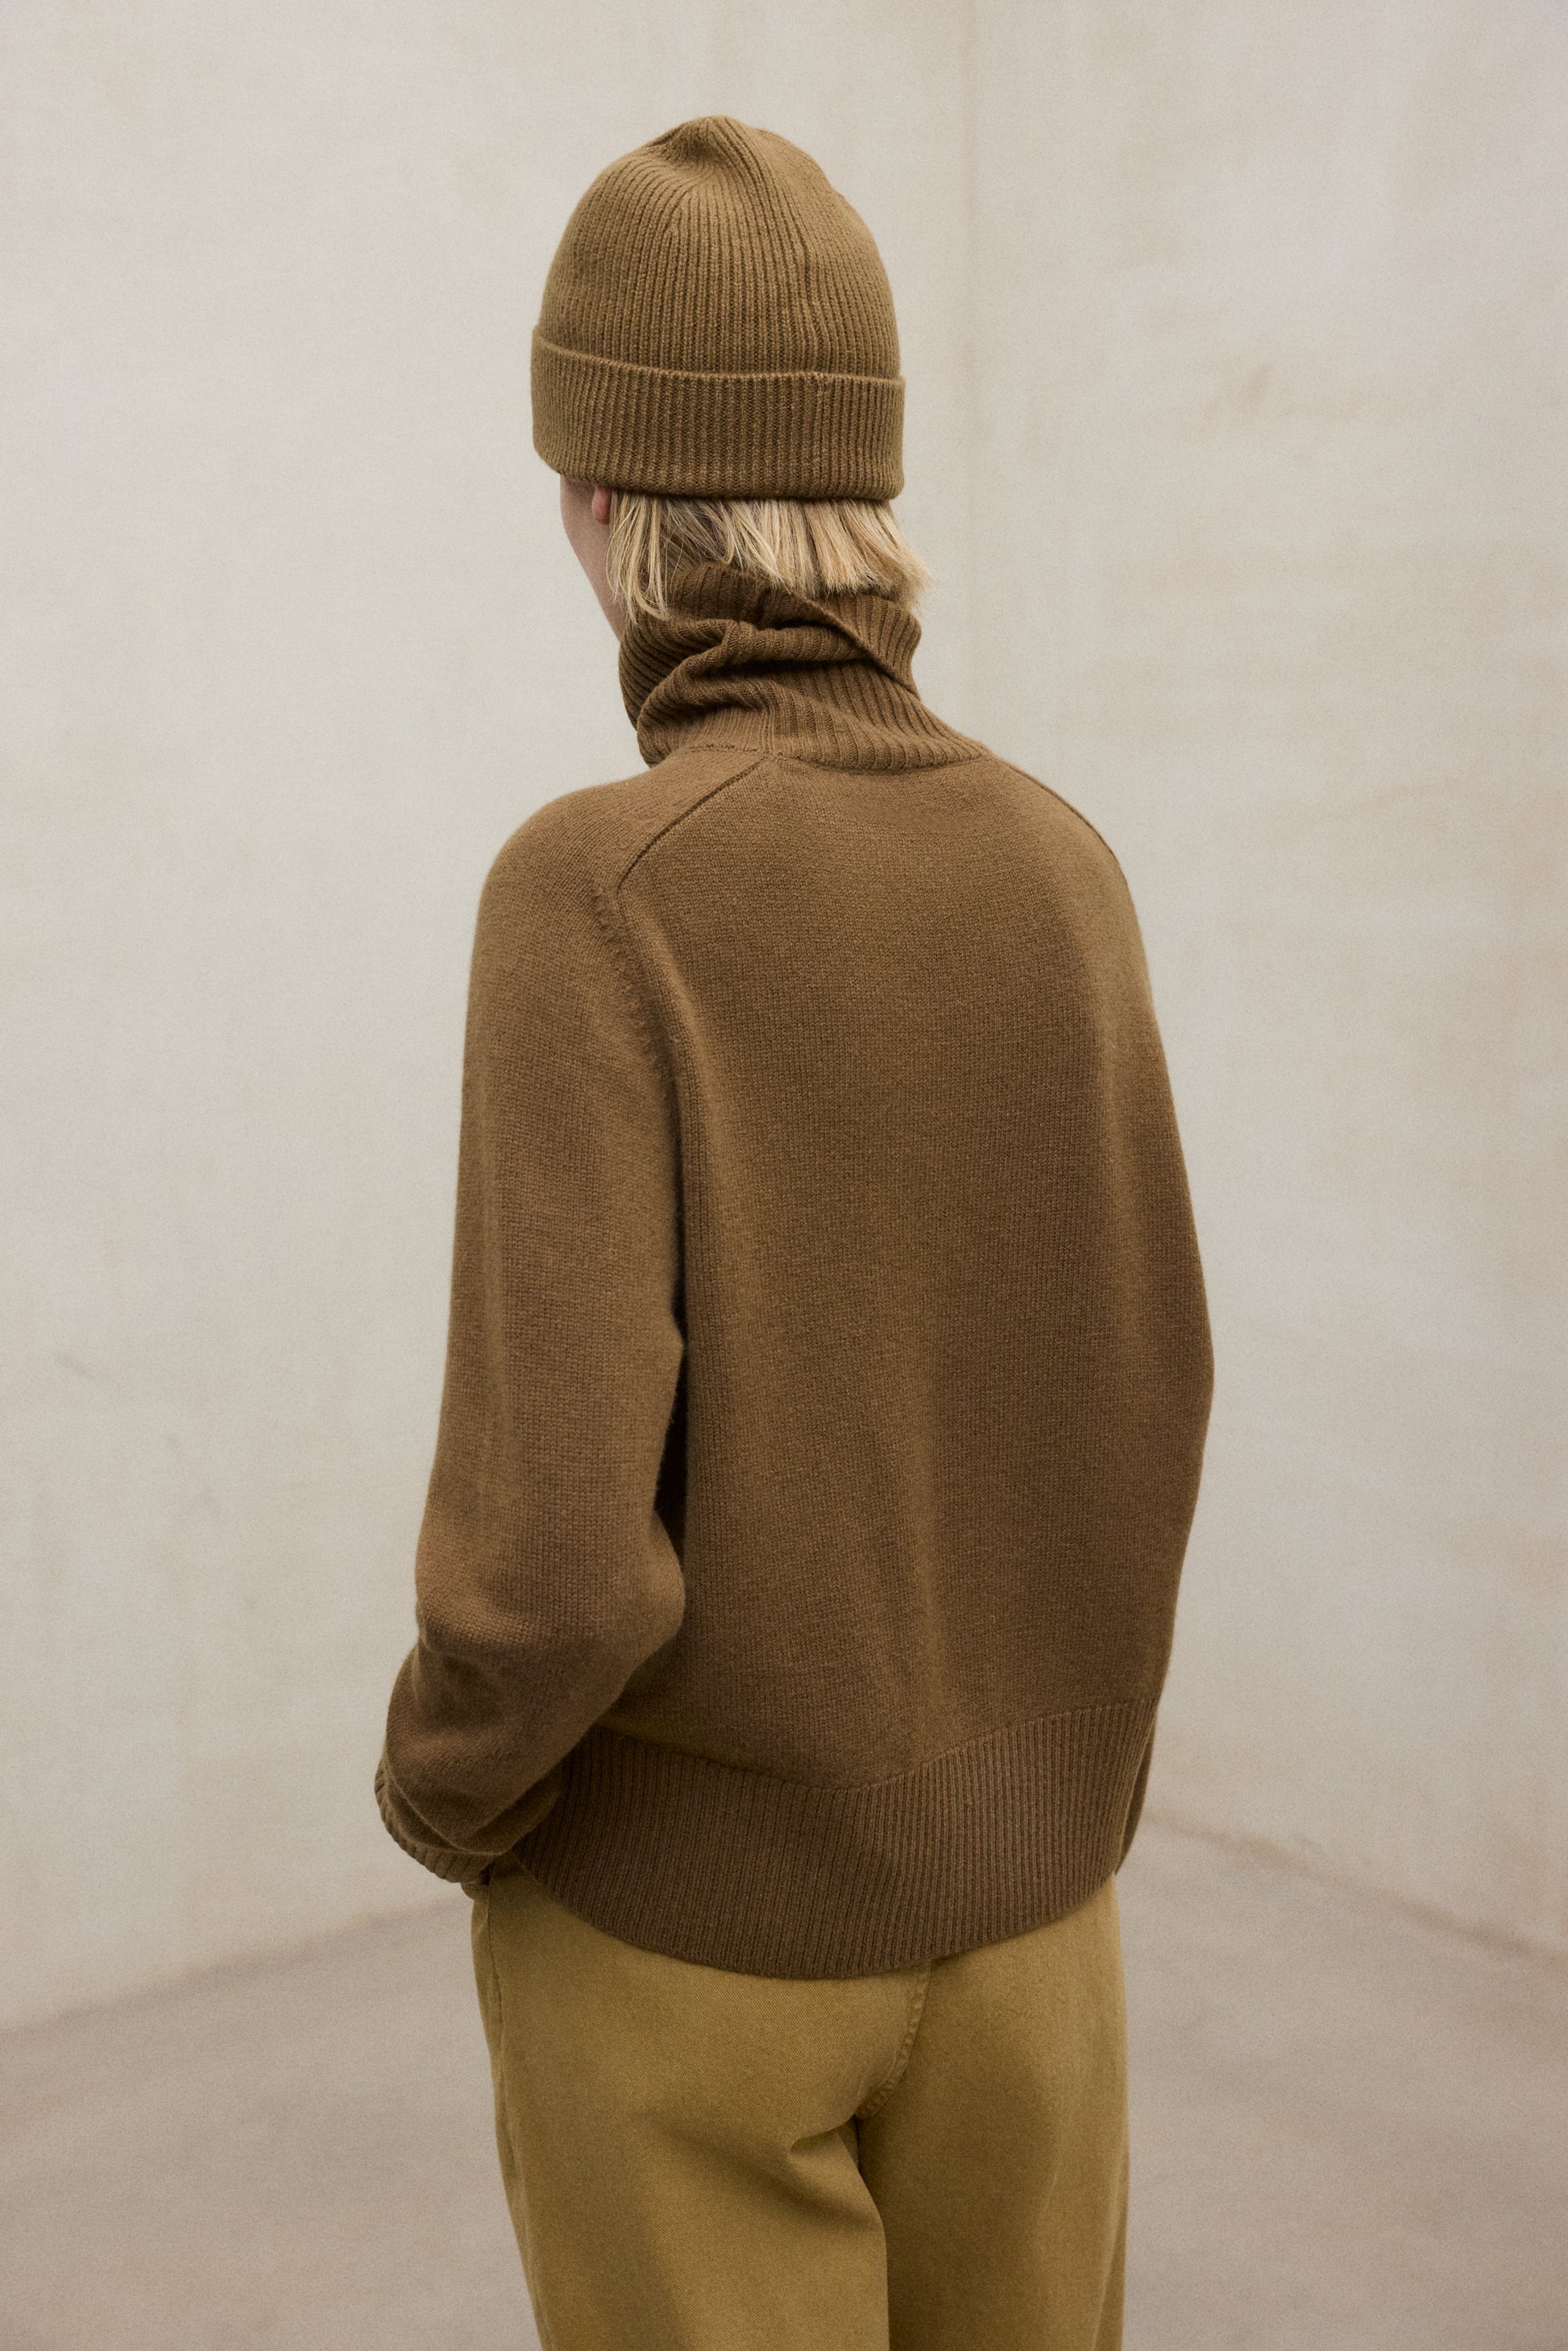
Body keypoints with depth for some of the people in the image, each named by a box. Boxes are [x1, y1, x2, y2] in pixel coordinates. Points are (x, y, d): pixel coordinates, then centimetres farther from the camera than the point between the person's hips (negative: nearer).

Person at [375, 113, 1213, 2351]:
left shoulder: (598, 893, -23)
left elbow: (558, 1549, -27)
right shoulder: (1060, 871, -6)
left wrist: (442, 1789, -4)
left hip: (685, 1893, -4)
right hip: (1013, 1868, 5)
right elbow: (1145, 1389, 3)